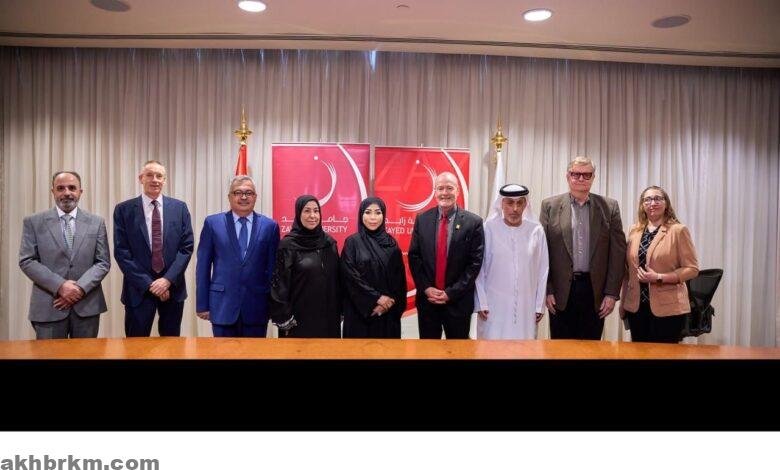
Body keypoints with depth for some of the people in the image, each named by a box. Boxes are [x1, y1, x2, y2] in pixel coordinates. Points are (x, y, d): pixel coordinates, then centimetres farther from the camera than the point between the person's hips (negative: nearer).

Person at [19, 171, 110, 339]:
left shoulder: (96, 222, 6)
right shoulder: (34, 222, 4)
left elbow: (103, 262, 2)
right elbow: (27, 261, -2)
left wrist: (80, 288, -12)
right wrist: (60, 286, -14)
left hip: (87, 305, 1)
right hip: (48, 306, -1)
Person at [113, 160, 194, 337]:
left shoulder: (179, 208, 4)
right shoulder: (124, 209, 0)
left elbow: (187, 247, -1)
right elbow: (121, 251, -4)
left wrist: (168, 279, -12)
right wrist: (148, 283, -11)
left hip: (172, 286, 1)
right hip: (139, 288, -1)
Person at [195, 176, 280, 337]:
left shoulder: (270, 226, 3)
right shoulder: (213, 223, 3)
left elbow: (273, 267, 4)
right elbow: (203, 265, 4)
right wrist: (202, 304, 1)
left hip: (257, 307, 0)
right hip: (222, 305, 0)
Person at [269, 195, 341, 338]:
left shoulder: (329, 242, 7)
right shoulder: (287, 245, -6)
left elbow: (337, 279, 11)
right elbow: (280, 283, -7)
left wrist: (339, 312, 9)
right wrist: (284, 318, -10)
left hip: (328, 317, 4)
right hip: (299, 318, -4)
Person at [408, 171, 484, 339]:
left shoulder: (473, 222, -6)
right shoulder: (422, 219, 2)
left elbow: (475, 263, -8)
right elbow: (414, 257, 3)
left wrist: (451, 293, -12)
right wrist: (426, 288, -8)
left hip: (458, 301, -2)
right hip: (427, 298, 2)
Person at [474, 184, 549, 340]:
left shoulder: (536, 230, -3)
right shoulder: (489, 228, -8)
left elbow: (542, 270, 4)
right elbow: (479, 268, -2)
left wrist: (540, 305, 5)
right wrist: (481, 303, -3)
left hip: (526, 306, 2)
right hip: (494, 305, -1)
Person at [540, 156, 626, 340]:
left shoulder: (609, 207, 5)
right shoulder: (550, 206, 2)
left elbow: (618, 252, 2)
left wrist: (612, 293, -2)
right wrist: (547, 290, -4)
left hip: (595, 291, 1)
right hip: (561, 292, 0)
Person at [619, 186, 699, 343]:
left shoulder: (678, 230, -6)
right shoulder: (634, 231, 8)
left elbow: (692, 268, -7)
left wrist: (659, 278, -19)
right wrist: (623, 302, 12)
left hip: (667, 308, -4)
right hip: (636, 306, 4)